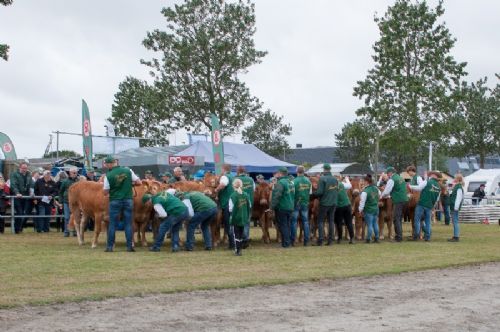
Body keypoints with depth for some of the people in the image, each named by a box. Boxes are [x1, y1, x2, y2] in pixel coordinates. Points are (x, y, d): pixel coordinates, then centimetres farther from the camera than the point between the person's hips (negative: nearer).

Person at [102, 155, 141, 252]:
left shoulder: (108, 175, -9)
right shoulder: (128, 171, -1)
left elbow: (105, 192, -4)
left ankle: (109, 246, 9)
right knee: (128, 224, 7)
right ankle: (129, 246, 6)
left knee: (112, 224, 7)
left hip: (114, 201, -2)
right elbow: (139, 182, 2)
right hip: (128, 200, 2)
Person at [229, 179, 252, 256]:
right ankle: (240, 248, 20)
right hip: (244, 218, 4)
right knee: (241, 233, 15)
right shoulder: (245, 195, 1)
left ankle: (238, 251, -2)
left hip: (236, 218, -4)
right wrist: (248, 217, 18)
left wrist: (231, 217, -3)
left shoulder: (233, 195, -14)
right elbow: (249, 207, 8)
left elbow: (231, 209, -15)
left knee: (236, 234, 2)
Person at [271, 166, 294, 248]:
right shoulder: (289, 182, 11)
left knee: (283, 226, -2)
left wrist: (272, 206, -19)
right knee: (287, 225, 15)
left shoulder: (280, 183, -17)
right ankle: (288, 242, 18)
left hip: (281, 208, -8)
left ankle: (286, 243, -2)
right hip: (290, 207, 8)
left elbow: (277, 196, -23)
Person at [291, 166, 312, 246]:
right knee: (305, 222, 9)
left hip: (296, 204, -3)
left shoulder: (294, 181, -15)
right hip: (305, 204, 3)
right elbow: (310, 193, 4)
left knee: (294, 221, 5)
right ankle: (306, 241, 9)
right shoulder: (308, 181, -1)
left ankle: (292, 240, 8)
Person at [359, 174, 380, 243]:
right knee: (375, 223, 14)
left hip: (368, 210, -6)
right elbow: (379, 195, 21)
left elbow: (362, 201, -17)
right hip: (376, 209, 6)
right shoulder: (376, 188, 2)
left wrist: (360, 210, -6)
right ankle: (376, 238, 17)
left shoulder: (365, 191, -20)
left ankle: (368, 239, 3)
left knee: (369, 225, -2)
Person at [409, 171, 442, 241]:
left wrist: (410, 187, 4)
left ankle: (416, 236, -1)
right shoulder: (439, 187, 10)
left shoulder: (426, 182, -8)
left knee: (417, 219, 2)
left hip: (422, 204, -5)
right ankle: (427, 237, 10)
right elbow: (437, 199, 16)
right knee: (427, 221, 13)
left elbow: (418, 188, -10)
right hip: (430, 206, 5)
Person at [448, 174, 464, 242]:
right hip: (453, 207, 10)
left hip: (455, 207, -10)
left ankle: (456, 237, -7)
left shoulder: (459, 188, -15)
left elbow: (459, 198, -21)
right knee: (454, 221, 13)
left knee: (455, 221, -8)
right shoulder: (456, 186, 16)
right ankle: (455, 236, 18)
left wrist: (456, 207, -23)